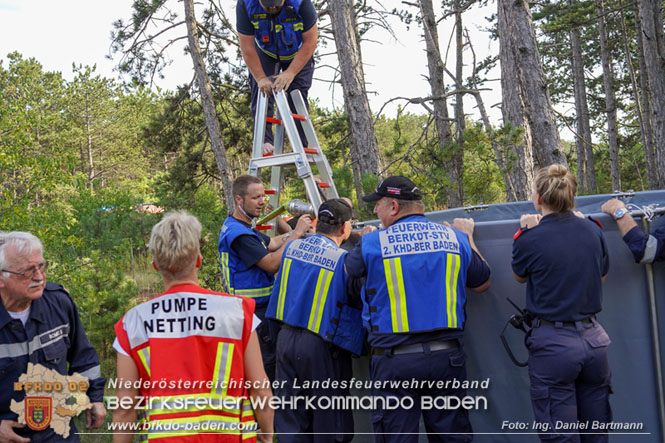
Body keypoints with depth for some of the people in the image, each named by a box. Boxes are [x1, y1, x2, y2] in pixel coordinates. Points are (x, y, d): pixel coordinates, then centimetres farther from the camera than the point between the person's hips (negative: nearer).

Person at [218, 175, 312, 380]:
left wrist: (298, 229, 4)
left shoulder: (241, 226, 16)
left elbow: (272, 243, 16)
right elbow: (272, 264, -22)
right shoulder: (238, 233, -19)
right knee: (266, 366, -8)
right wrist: (296, 234, -19)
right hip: (255, 311, -11)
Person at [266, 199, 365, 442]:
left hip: (286, 338, 6)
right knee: (328, 421, 7)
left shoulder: (292, 247, 3)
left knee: (290, 417, 11)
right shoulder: (344, 260, -14)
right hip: (320, 346, -5)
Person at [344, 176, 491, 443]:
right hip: (447, 357, 3)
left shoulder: (372, 243, -6)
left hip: (394, 360, -3)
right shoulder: (455, 239, 4)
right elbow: (482, 284, 18)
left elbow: (348, 270, 15)